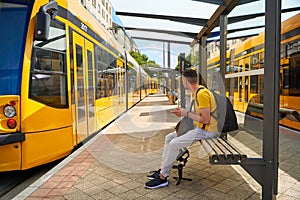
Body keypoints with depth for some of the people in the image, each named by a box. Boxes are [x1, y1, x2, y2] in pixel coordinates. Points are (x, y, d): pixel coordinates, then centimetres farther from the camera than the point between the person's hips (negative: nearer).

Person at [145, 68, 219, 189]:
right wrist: (184, 111, 3)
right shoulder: (197, 91, 10)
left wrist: (186, 114, -15)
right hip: (199, 128, 10)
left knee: (174, 144, -20)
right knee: (169, 138, 8)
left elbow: (206, 119, -24)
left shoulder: (202, 94, -22)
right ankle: (163, 170, 15)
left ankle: (163, 178, -5)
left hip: (206, 130, -10)